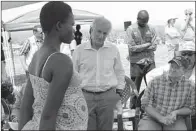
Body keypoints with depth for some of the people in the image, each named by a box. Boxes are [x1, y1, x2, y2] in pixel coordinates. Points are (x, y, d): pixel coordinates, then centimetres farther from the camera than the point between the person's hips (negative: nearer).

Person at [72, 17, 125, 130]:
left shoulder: (113, 49, 2)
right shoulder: (79, 50, -2)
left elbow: (119, 72, 11)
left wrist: (119, 93, 9)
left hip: (108, 96, 1)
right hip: (85, 96, -1)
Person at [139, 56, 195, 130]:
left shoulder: (190, 86, -2)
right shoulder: (155, 82, -6)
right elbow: (145, 105, -5)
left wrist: (176, 112, -11)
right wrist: (161, 118, -16)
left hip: (174, 120, 2)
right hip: (153, 118, -1)